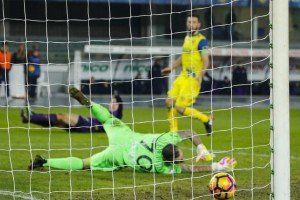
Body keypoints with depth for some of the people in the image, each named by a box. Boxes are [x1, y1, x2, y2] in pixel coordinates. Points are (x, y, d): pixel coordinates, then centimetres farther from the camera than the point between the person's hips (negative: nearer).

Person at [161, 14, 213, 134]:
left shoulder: (201, 40, -10)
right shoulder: (187, 38, 14)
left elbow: (206, 61, -16)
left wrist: (200, 76, -29)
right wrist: (171, 68, 30)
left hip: (193, 78, -8)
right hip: (183, 76, 8)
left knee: (180, 108, -11)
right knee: (170, 102, 1)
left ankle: (207, 119, 8)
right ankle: (173, 132, 14)